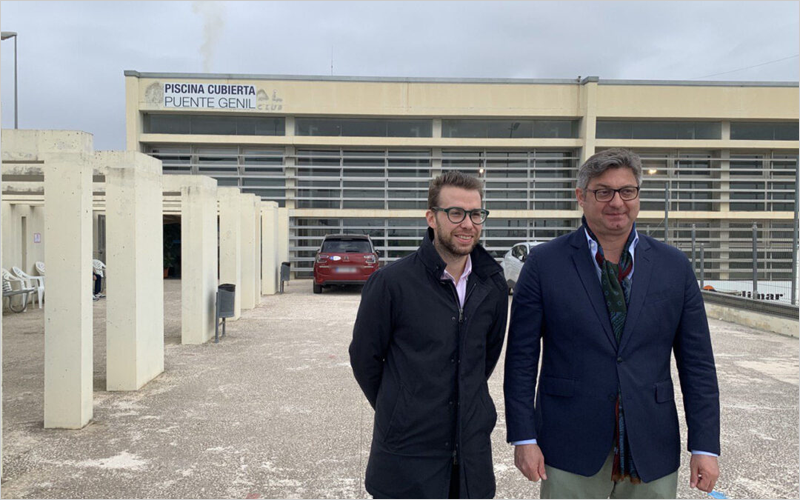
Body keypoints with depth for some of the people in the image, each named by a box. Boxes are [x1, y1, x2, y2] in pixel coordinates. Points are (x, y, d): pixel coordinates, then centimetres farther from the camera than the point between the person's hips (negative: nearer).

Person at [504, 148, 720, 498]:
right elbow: (522, 357, -3)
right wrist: (524, 438, -6)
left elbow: (697, 363, 4)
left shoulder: (674, 267, 3)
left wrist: (705, 445, 1)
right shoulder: (545, 264, -3)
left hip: (653, 452, 2)